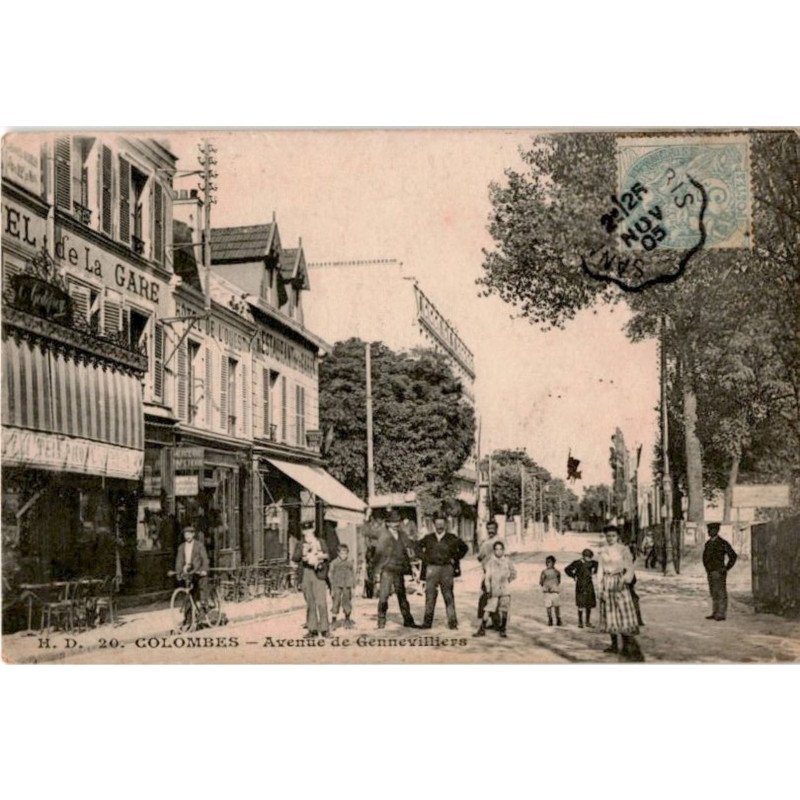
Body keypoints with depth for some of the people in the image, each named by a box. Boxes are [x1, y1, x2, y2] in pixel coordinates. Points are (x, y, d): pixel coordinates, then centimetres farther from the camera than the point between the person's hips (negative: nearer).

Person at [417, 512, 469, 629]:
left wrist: (455, 558, 7)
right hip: (432, 568, 1)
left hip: (447, 568, -1)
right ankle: (428, 621, 6)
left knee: (449, 596, 0)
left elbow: (464, 547, 15)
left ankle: (452, 622, 4)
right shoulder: (428, 538, 7)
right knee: (430, 595, 0)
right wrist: (424, 558, 8)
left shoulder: (452, 538, 5)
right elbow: (418, 548, 21)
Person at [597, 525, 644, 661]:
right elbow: (600, 569, 8)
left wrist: (623, 581, -23)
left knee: (624, 613, -11)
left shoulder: (623, 549, -4)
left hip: (620, 583, -4)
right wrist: (600, 588, 1)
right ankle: (614, 644, 17)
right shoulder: (603, 551, 7)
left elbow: (630, 568, -8)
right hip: (607, 583, 4)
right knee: (610, 613, 7)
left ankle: (628, 648, -11)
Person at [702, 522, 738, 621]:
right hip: (711, 573, 8)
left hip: (719, 573, -8)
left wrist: (726, 569, -13)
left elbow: (733, 556, -13)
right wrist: (707, 568, 19)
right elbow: (706, 556, 29)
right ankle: (715, 613, 15)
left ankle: (722, 614, -2)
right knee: (714, 594, 10)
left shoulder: (722, 543, -12)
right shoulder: (708, 543, 12)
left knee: (721, 594, -5)